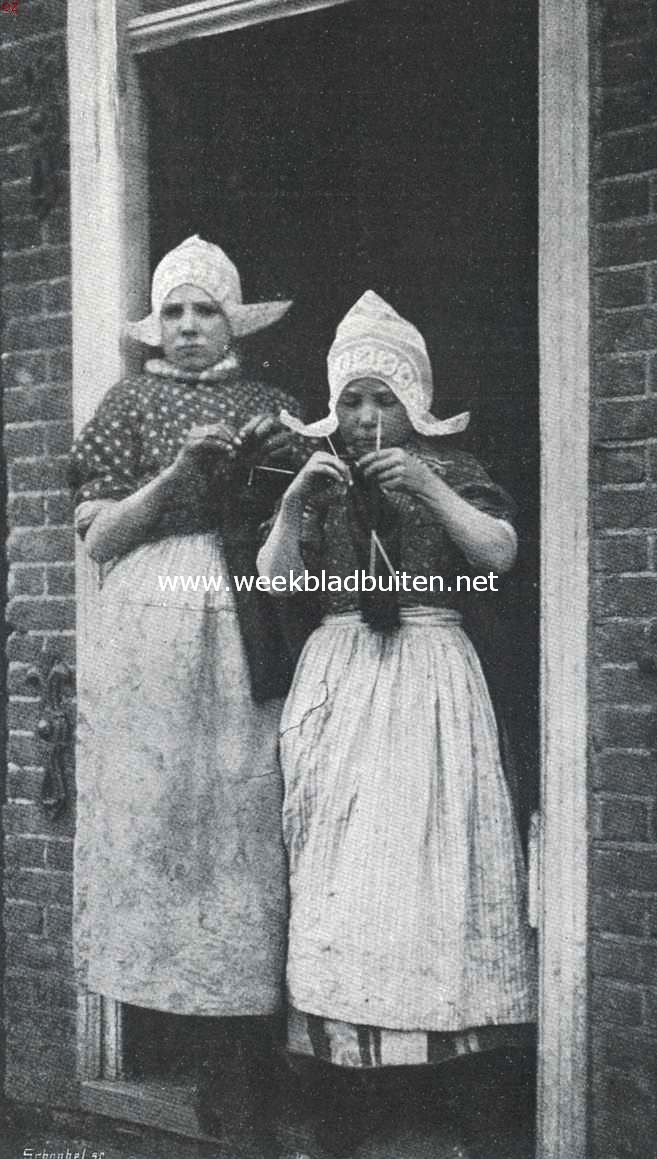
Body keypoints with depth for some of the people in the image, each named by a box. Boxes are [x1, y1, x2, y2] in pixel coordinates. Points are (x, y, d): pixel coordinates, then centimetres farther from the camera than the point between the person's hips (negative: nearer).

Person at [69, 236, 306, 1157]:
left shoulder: (266, 406, 17)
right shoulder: (132, 403, 12)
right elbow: (98, 539, 4)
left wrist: (277, 468, -3)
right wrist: (178, 472, -6)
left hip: (247, 630, 1)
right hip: (154, 625, -1)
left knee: (246, 811, -5)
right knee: (160, 806, -6)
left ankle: (240, 1079, 2)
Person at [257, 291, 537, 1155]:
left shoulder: (451, 471, 8)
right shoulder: (318, 480, 13)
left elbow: (500, 552, -7)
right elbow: (271, 580, 4)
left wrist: (427, 488, -15)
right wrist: (296, 499, -8)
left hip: (430, 678, -1)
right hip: (340, 681, 1)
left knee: (429, 853, -7)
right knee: (335, 864, -4)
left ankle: (444, 1043, 3)